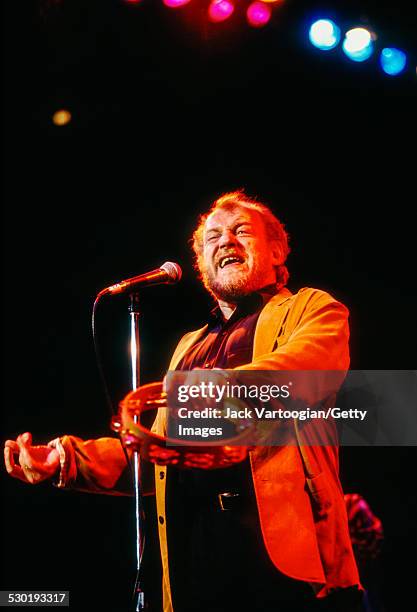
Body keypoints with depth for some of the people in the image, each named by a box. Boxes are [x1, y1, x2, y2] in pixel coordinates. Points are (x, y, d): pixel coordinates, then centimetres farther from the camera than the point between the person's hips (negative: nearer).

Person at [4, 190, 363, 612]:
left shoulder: (311, 308, 11)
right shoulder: (189, 345, 27)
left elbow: (310, 360, -13)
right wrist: (73, 457, 5)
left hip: (286, 539, -4)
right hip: (194, 547, 5)